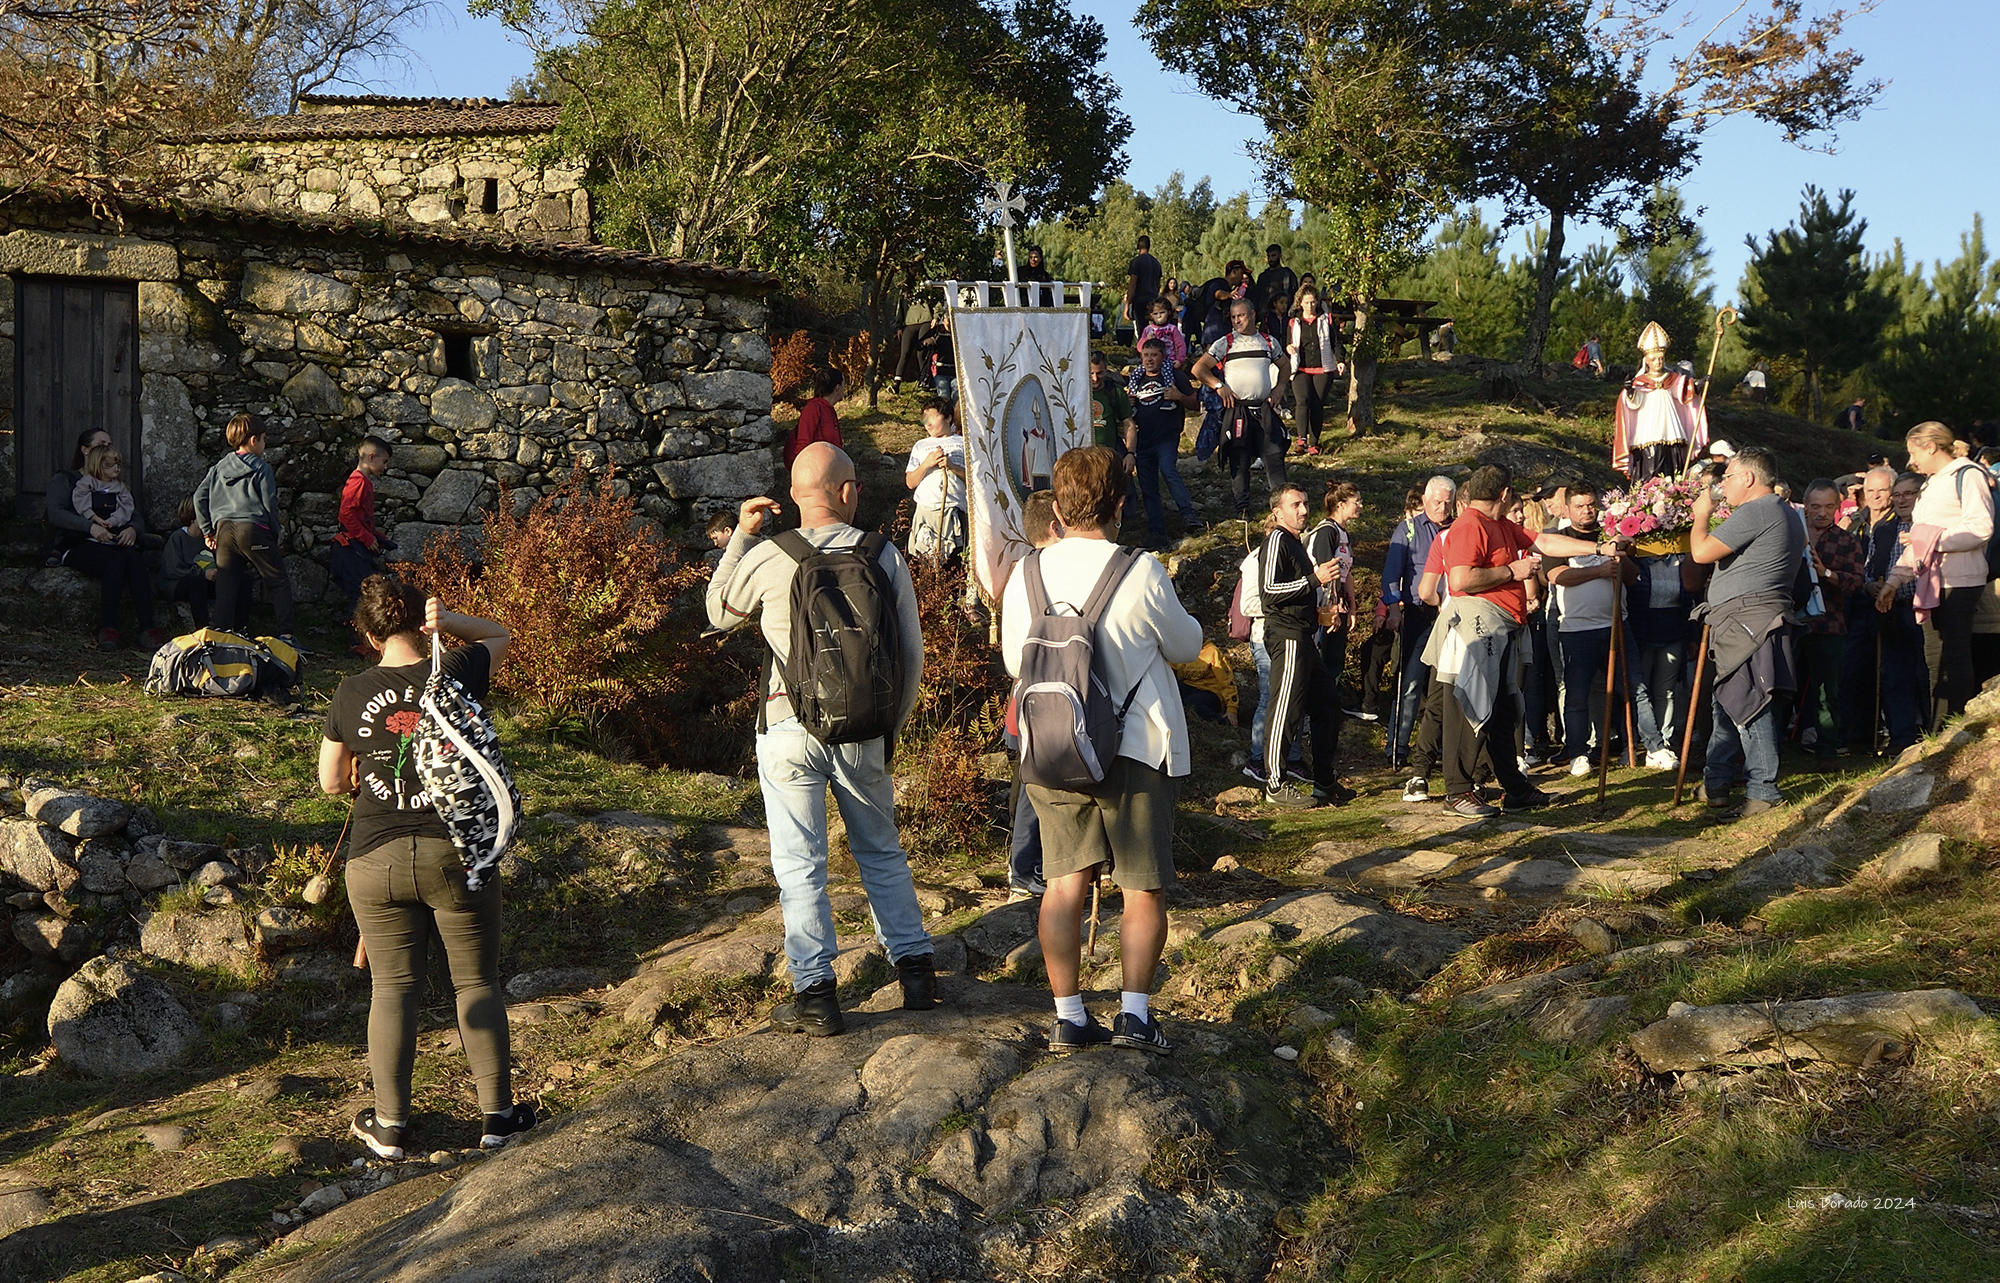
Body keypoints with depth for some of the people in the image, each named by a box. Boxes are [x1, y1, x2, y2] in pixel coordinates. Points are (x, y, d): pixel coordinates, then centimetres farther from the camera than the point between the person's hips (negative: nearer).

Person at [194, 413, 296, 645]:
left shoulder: (219, 467, 17)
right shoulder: (261, 468, 2)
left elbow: (199, 496, 16)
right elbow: (269, 504, -3)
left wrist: (208, 530, 22)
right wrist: (276, 533, 8)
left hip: (224, 529, 5)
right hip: (253, 528, -5)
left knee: (225, 585, 7)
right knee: (279, 582, 0)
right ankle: (285, 634, -10)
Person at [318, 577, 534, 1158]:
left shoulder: (352, 694, -2)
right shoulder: (457, 673, -7)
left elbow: (331, 782, 8)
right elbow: (498, 636, 15)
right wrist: (450, 621, -1)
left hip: (375, 859, 1)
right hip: (456, 852, -1)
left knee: (393, 986, 11)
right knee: (478, 982, 10)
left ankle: (388, 1124, 14)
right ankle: (497, 1115, 15)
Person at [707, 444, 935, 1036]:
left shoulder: (768, 557, -9)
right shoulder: (885, 556, -4)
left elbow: (721, 612, 11)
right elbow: (912, 655, 1)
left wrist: (740, 535, 14)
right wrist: (890, 725, 14)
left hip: (790, 731, -2)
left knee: (800, 865, 6)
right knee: (881, 852, 19)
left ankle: (815, 994, 7)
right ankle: (916, 970, 23)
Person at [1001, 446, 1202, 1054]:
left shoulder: (1026, 574, -3)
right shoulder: (1142, 573, -15)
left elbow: (1014, 661, 9)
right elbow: (1186, 646, 1)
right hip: (1135, 751, -3)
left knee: (1065, 883, 10)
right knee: (1144, 889, 7)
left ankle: (1068, 1015, 10)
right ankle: (1133, 1010, 0)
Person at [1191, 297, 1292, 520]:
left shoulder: (1268, 343, 11)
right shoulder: (1224, 344, 2)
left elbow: (1285, 365, 28)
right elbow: (1199, 369, -1)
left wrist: (1279, 387, 13)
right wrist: (1219, 387, -10)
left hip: (1265, 409, 2)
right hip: (1237, 409, -2)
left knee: (1274, 455, -2)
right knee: (1239, 461, 2)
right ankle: (1242, 507, 9)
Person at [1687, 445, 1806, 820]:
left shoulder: (1754, 512, -13)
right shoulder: (1788, 515, 22)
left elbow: (1702, 552, -16)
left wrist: (1701, 515, 2)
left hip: (1745, 621, -11)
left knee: (1749, 707, -11)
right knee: (1725, 705, 16)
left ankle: (1762, 793, -12)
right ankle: (1715, 785, 21)